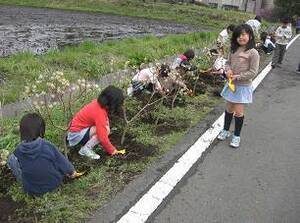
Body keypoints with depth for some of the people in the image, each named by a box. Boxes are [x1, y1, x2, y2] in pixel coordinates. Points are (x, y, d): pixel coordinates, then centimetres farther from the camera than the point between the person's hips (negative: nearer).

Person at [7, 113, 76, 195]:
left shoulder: (18, 151, -18)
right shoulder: (48, 146, -22)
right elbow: (62, 161, -8)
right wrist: (71, 171, 12)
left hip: (32, 190, -1)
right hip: (54, 183, 1)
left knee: (11, 158, 8)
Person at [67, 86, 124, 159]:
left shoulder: (98, 103, -5)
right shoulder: (99, 113, -30)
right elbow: (102, 136, -29)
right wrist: (111, 150, -13)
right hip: (76, 135, -9)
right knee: (106, 130, -22)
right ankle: (86, 149, -9)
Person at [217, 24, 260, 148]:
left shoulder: (253, 53, -15)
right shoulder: (233, 50, 2)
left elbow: (253, 72, -16)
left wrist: (237, 77, -19)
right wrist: (228, 70, -10)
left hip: (243, 86, -5)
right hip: (231, 84, 5)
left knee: (238, 112, 2)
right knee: (229, 109, 16)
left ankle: (236, 136, 19)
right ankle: (226, 130, 34)